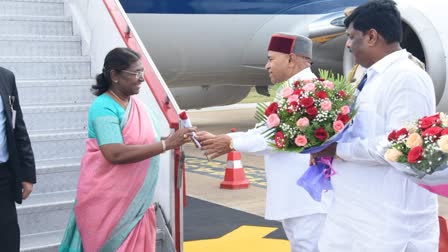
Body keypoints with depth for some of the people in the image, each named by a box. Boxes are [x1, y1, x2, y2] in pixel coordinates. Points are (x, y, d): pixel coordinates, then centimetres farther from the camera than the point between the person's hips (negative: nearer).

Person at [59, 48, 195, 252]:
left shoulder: (134, 103, 8)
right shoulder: (104, 108, -17)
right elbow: (116, 154, -28)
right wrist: (166, 144, -27)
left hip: (134, 199, 7)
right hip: (109, 202, -7)